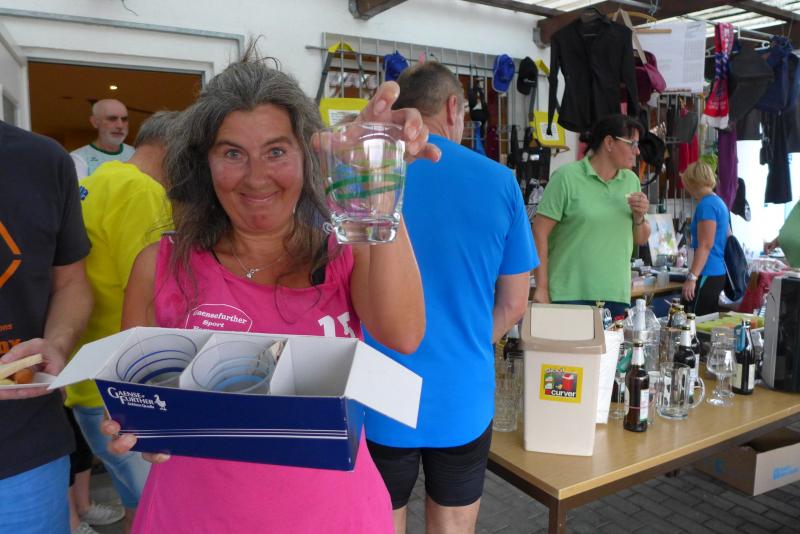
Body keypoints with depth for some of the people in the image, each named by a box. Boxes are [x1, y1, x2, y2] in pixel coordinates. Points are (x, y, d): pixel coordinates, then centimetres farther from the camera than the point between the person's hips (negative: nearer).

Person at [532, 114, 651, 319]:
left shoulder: (631, 180, 12)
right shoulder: (567, 176, -7)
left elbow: (641, 240, 19)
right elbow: (540, 233, -10)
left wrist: (639, 217, -3)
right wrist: (541, 288, -12)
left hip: (617, 296, 6)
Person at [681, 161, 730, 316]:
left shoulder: (706, 205, -12)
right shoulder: (720, 202, 18)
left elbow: (705, 245, -19)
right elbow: (728, 238, 26)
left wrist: (691, 277, -22)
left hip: (707, 275, -10)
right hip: (719, 273, 10)